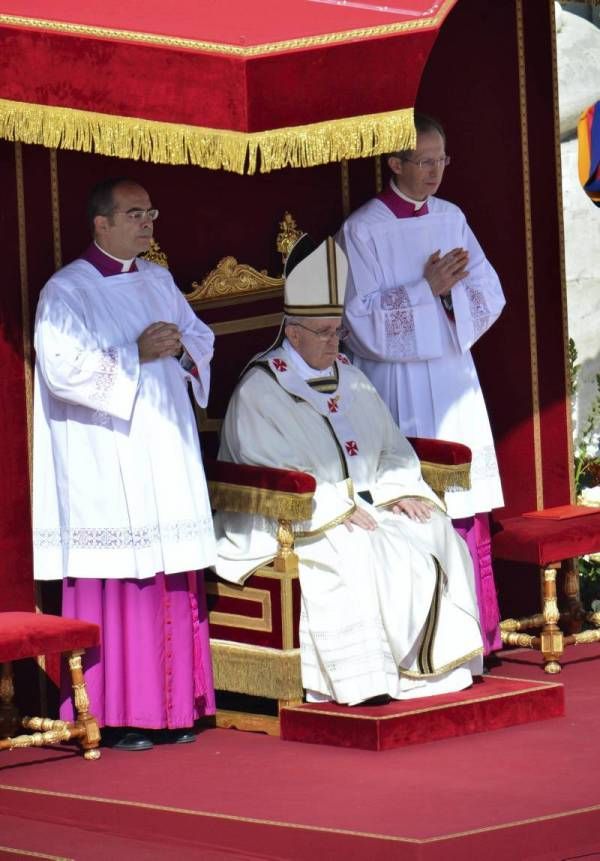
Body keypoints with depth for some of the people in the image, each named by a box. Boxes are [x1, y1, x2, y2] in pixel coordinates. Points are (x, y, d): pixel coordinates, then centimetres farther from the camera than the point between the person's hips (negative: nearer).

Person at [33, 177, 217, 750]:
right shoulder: (67, 291, -6)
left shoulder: (159, 282, 16)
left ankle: (170, 707, 12)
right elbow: (64, 369, -16)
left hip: (168, 454, 7)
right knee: (116, 584, -8)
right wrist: (136, 354, -17)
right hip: (106, 463, -7)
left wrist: (181, 347, 0)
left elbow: (203, 340, 22)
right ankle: (114, 716, -3)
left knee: (173, 584, 6)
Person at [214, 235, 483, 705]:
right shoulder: (258, 392, -6)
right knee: (356, 556, -34)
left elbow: (390, 446, 17)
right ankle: (368, 679, -29)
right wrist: (336, 507, -23)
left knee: (434, 535, -15)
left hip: (363, 505, 7)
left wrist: (399, 490, -4)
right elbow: (268, 474, -15)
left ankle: (433, 663, -15)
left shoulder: (348, 378, 17)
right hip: (294, 523, -7)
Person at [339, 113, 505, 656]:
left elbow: (490, 296, 6)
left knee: (466, 513, 3)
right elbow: (365, 321, -11)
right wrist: (427, 290, -18)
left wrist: (451, 290, -14)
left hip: (455, 380, 5)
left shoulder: (451, 219, 10)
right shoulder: (363, 231, -6)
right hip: (399, 390, -5)